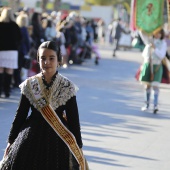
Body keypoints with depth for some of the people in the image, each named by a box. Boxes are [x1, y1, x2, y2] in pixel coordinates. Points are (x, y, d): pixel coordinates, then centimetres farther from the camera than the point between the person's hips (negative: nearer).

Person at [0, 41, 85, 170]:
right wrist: (11, 141, 9)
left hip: (58, 139, -1)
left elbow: (73, 119, 0)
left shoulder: (67, 87, -4)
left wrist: (78, 146, 0)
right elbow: (20, 115, 7)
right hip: (31, 138, 1)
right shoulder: (29, 85, 0)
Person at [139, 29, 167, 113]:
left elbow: (161, 55, -11)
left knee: (155, 85, -13)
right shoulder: (150, 41, 7)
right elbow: (144, 54, 10)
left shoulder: (163, 43, -3)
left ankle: (155, 105, -17)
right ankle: (147, 104, 18)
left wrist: (155, 48, -22)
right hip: (147, 65, 3)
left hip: (157, 66, -3)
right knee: (147, 85, 8)